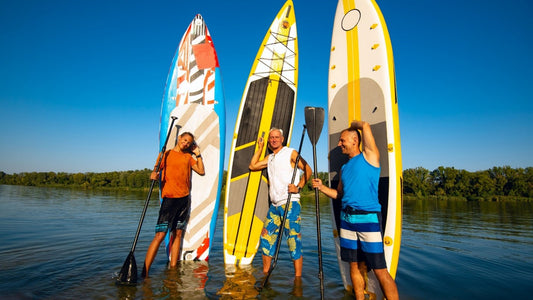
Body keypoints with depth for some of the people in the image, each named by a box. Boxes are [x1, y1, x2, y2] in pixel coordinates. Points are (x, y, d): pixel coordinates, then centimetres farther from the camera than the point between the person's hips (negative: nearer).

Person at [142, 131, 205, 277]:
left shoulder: (188, 156, 16)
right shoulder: (166, 154, 5)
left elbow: (201, 171, 11)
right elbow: (156, 170, -1)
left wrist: (198, 154, 8)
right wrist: (154, 174, -23)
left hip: (185, 198, 4)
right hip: (170, 198, -4)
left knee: (178, 233, 8)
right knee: (160, 234, -10)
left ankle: (173, 268, 16)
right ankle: (145, 272, -3)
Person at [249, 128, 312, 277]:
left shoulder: (291, 153, 0)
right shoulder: (269, 157, 20)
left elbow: (308, 170, -5)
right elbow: (252, 166, 19)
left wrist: (298, 187, -16)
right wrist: (260, 148, 19)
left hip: (290, 203, -7)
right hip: (275, 205, 7)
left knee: (293, 240, -6)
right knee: (266, 236, 9)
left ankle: (298, 278, 2)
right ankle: (265, 274, 22)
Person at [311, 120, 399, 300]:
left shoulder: (369, 156, 0)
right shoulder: (344, 168, 18)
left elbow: (365, 126, -8)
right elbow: (339, 194, 22)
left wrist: (354, 124, 12)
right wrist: (321, 187, 8)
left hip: (368, 218, -6)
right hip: (347, 218, 7)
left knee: (380, 270, -3)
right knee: (355, 266, 12)